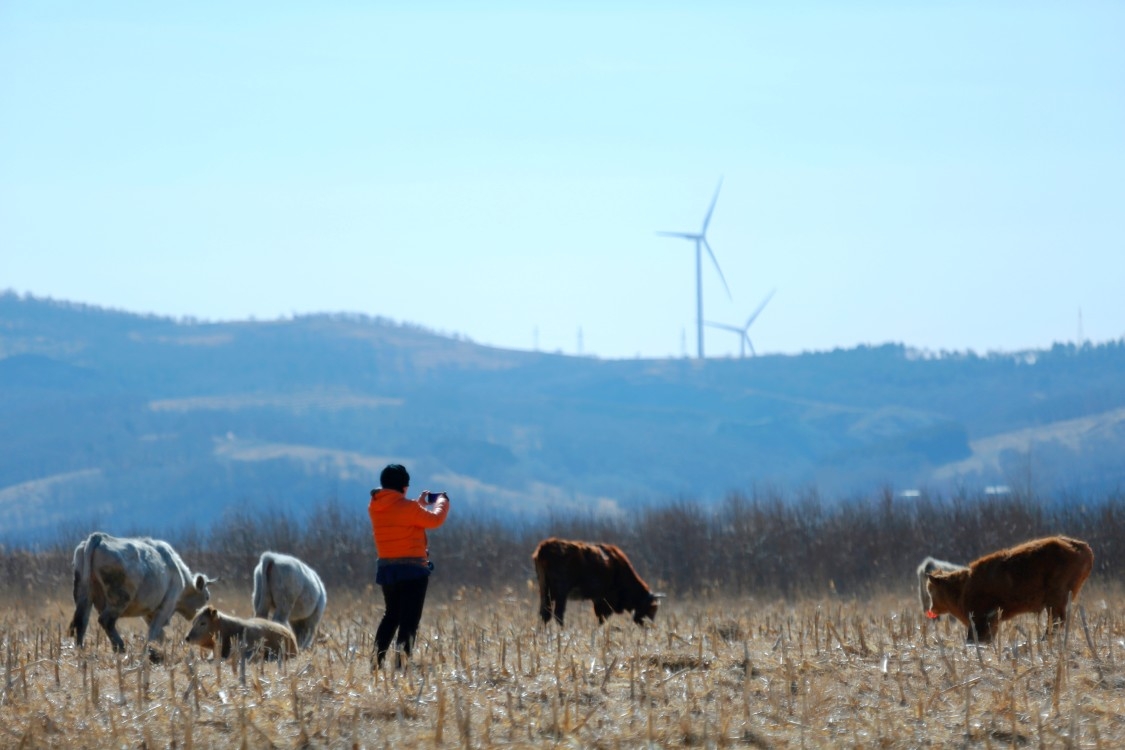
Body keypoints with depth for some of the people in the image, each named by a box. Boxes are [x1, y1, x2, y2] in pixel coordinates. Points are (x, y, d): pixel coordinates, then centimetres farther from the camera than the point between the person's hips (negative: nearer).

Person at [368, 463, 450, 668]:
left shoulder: (375, 507, 6)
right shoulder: (406, 507, -16)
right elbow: (435, 520, -7)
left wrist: (420, 503, 27)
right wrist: (442, 501, 11)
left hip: (386, 569, 7)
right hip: (412, 570, -7)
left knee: (391, 616, 20)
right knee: (409, 620, -4)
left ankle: (377, 662, 16)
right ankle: (401, 665, -10)